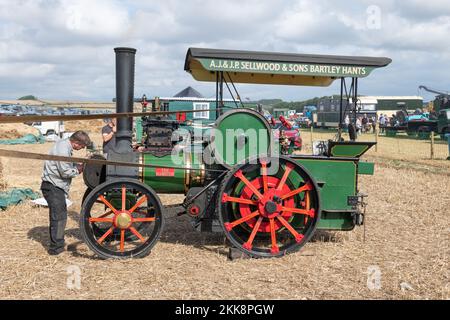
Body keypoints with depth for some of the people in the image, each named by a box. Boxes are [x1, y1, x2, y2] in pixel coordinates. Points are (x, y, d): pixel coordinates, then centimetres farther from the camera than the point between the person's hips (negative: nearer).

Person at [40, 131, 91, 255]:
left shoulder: (64, 144, 10)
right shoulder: (63, 150, -22)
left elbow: (66, 165, 20)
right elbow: (65, 172, -21)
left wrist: (78, 166, 3)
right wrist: (78, 170, -6)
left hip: (56, 186, 11)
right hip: (53, 186, -11)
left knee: (60, 215, 18)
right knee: (58, 216, -8)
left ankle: (58, 244, 30)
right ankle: (55, 248, -3)